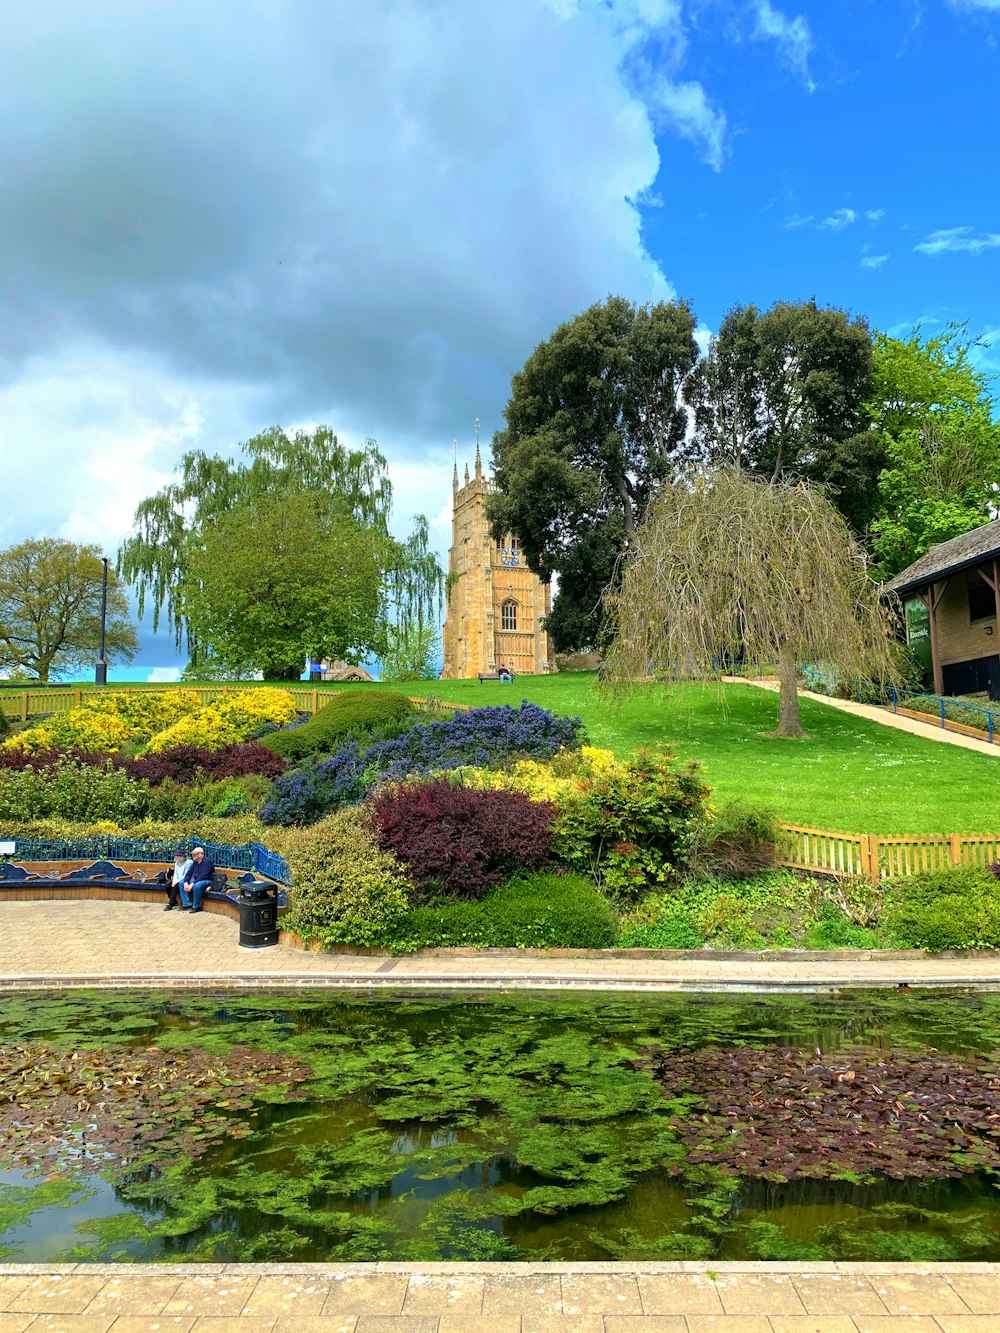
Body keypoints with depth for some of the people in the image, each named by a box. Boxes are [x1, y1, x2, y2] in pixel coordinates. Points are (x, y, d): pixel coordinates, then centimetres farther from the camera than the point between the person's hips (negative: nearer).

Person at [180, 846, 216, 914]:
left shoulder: (207, 861, -17)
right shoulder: (195, 862, 10)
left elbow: (203, 876, -26)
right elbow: (189, 873, 8)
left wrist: (192, 884, -30)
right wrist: (186, 882, -12)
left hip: (207, 880, -9)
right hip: (195, 880, 9)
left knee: (196, 886, -37)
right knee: (181, 884, -3)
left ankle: (196, 907, -20)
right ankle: (187, 904, -4)